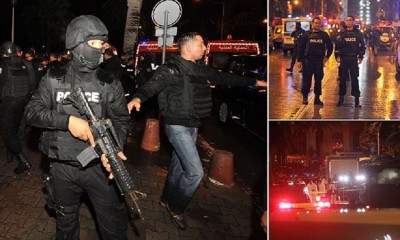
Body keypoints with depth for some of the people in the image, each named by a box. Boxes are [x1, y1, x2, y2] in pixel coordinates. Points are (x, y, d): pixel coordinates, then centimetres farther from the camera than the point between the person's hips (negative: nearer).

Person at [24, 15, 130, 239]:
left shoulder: (110, 83, -2)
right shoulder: (53, 79, -1)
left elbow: (121, 120, -1)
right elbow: (32, 112, -5)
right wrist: (68, 120, -21)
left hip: (99, 165, 0)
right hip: (63, 166, 1)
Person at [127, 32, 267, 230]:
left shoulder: (201, 70, 9)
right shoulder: (172, 70, -15)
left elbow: (224, 78, 19)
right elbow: (151, 85, -26)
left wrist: (254, 82, 24)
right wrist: (138, 98, -48)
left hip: (192, 126, 8)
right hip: (177, 126, -8)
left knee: (179, 166, 20)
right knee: (195, 171, -10)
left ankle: (167, 200, 40)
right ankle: (175, 208, 11)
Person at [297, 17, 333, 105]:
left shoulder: (324, 35, 7)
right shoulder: (307, 35, 3)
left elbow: (330, 46, 17)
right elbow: (301, 48, 3)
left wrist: (327, 56, 8)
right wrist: (299, 60, -2)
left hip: (319, 61, 2)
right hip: (308, 60, -2)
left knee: (318, 80, 5)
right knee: (306, 80, -2)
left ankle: (317, 98, 12)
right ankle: (305, 96, 9)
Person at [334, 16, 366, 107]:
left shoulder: (358, 33, 4)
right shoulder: (342, 33, 6)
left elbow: (362, 45, 6)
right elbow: (337, 45, 5)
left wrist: (361, 56, -2)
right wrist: (337, 56, -4)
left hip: (354, 59, -1)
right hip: (343, 59, 1)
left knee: (354, 79, -1)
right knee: (342, 79, 4)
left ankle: (357, 99, 3)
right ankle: (341, 98, 13)